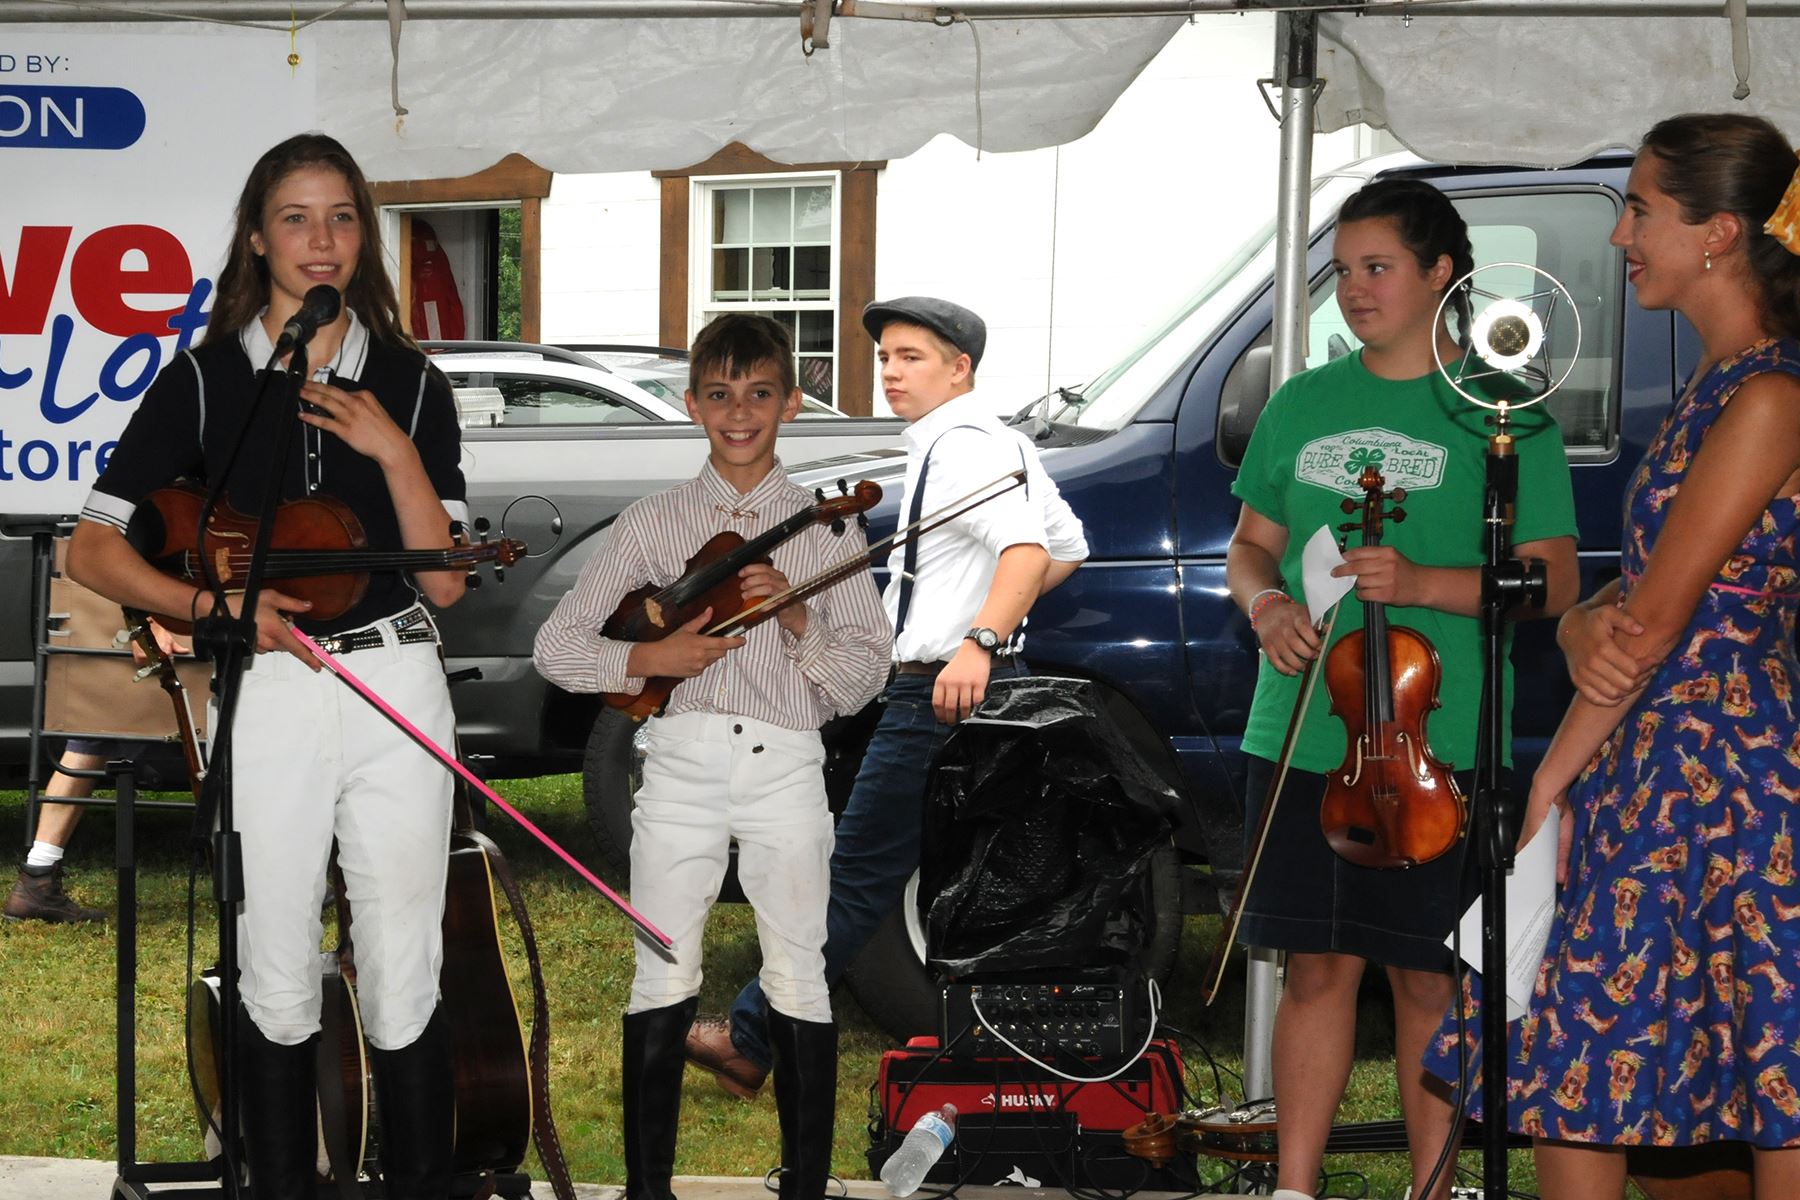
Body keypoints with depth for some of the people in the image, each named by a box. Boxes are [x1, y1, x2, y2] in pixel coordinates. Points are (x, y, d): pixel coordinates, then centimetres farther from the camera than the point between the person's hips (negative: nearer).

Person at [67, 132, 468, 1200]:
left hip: (396, 697, 0)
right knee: (278, 981, 6)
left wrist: (394, 452, -11)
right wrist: (212, 604, -13)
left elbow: (445, 582, 0)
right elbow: (91, 550, 1)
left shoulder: (411, 387, 6)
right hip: (266, 698, 0)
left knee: (405, 980, 2)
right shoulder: (203, 382, 2)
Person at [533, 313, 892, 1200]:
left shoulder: (823, 529, 8)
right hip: (680, 766, 0)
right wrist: (651, 657, -12)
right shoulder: (652, 524, 7)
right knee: (664, 979, 0)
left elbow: (864, 677, 4)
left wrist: (798, 620, -13)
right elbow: (556, 644, 4)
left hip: (786, 767, 0)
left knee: (798, 980, 2)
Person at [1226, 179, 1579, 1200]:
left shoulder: (1500, 414, -2)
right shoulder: (1303, 405, 11)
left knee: (1426, 973, 3)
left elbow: (1554, 582, -5)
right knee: (1319, 965, 8)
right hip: (1300, 732, 4)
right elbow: (1252, 544, 20)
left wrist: (1424, 584, -19)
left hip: (1435, 743, -4)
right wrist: (1265, 603, -3)